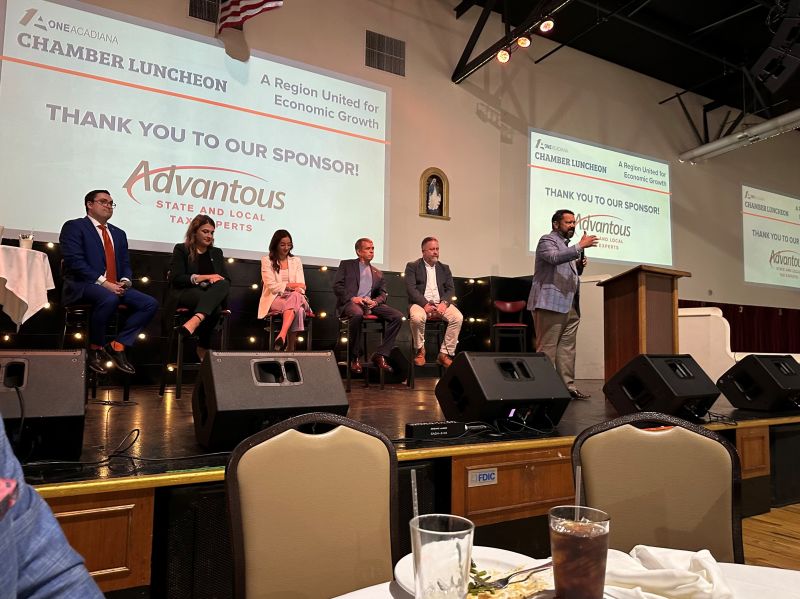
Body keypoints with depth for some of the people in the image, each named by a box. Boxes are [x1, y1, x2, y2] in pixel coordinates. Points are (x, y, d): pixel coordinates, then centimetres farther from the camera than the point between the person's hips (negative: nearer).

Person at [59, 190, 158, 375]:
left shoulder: (119, 233, 24)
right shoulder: (74, 226, 3)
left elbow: (126, 264, 20)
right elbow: (75, 261, -11)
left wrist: (124, 281, -4)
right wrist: (103, 282, -20)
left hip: (114, 286, 7)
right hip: (82, 285, -6)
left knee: (150, 304, -15)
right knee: (109, 298, -38)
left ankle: (117, 346, -8)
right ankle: (95, 350, -16)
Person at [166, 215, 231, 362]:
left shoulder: (216, 253, 23)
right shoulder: (181, 249, 10)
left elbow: (227, 281, 13)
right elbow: (176, 279, -4)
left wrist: (216, 280, -12)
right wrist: (205, 277, -11)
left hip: (213, 294, 4)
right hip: (186, 295, -3)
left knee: (222, 284, -36)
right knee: (213, 307, -37)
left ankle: (195, 320, -49)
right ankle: (203, 349, -33)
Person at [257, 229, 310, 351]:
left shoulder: (296, 261, 18)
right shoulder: (267, 260, 8)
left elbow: (301, 286, 6)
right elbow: (271, 286, -4)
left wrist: (296, 290, -17)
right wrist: (291, 285, -9)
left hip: (295, 297, 3)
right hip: (274, 299, -3)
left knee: (295, 297, -37)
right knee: (297, 309, -36)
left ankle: (281, 337, -45)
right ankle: (291, 348, -42)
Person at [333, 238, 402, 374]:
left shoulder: (378, 274, 28)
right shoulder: (346, 265, 17)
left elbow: (383, 294, 19)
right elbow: (337, 286, 5)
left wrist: (375, 301, -5)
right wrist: (352, 298, -12)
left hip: (371, 304, 4)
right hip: (350, 302, -4)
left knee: (398, 316, -20)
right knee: (357, 314, -41)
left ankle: (380, 355, -16)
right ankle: (355, 357, -24)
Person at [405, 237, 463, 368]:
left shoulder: (444, 268, 19)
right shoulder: (412, 266, 6)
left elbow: (450, 288, 10)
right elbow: (411, 288, -7)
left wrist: (444, 303, -12)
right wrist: (425, 304, -20)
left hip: (440, 303, 4)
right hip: (421, 303, -3)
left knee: (458, 317, -25)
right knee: (417, 317, -37)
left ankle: (445, 354, -14)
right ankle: (420, 351, -9)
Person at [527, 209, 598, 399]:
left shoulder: (567, 246, 27)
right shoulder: (547, 240, 0)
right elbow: (555, 258, -21)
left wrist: (579, 266, 13)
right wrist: (580, 246, -24)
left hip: (570, 305, 9)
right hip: (551, 303, -9)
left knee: (567, 347, 4)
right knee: (547, 348, -8)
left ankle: (568, 386, 6)